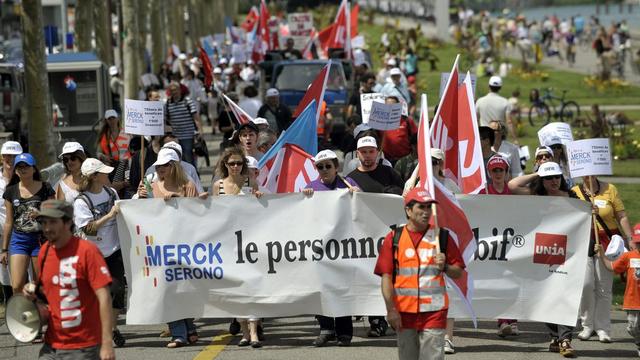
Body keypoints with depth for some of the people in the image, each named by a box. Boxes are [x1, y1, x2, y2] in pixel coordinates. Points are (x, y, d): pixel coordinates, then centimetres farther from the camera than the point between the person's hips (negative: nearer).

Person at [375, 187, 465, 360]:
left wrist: (445, 267, -13)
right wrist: (391, 310, -8)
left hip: (434, 312, -1)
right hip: (404, 312, 1)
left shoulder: (442, 237, 6)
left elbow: (458, 272, 9)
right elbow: (386, 277, -1)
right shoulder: (394, 238, 3)